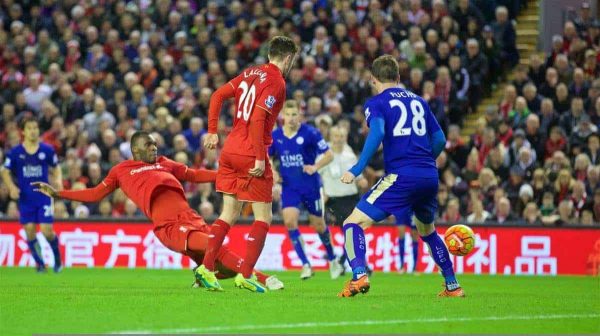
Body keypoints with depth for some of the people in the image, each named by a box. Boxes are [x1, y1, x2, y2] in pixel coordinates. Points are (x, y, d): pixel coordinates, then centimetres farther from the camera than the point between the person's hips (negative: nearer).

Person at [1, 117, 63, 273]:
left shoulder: (47, 150, -1)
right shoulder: (15, 152, -2)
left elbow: (55, 167, 12)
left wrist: (58, 180, -8)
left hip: (44, 197, -1)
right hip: (25, 199, 1)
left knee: (47, 231, -8)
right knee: (30, 232, 0)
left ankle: (57, 258, 19)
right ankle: (40, 263, 17)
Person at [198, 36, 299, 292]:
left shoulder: (251, 73, 13)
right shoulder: (276, 82, -10)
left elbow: (218, 95, 9)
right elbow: (257, 119, -20)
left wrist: (212, 132, 13)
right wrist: (260, 158, -19)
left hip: (230, 150, 8)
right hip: (251, 154, -8)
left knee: (229, 214, 13)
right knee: (264, 217, 2)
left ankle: (207, 267, 3)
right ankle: (246, 275, -4)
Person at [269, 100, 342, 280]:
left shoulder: (310, 133, -12)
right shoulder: (275, 136, -2)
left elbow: (329, 154, -8)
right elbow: (268, 157, 15)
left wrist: (316, 166, -25)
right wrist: (272, 172, -3)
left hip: (311, 186, -2)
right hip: (289, 186, 2)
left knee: (318, 226, 7)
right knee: (289, 221, -18)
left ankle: (332, 260, 33)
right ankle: (306, 265, -9)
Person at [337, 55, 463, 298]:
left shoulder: (376, 103, 4)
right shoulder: (418, 101, 20)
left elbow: (377, 133, -16)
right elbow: (440, 140, 20)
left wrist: (357, 169, -16)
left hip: (401, 176, -6)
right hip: (430, 176, 6)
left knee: (353, 223, -4)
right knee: (427, 231, 30)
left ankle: (359, 275, -26)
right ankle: (452, 286, 30)